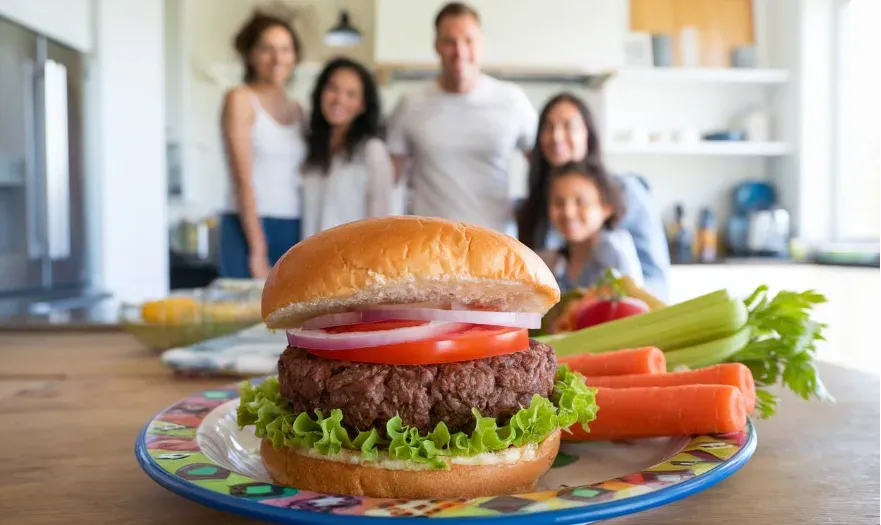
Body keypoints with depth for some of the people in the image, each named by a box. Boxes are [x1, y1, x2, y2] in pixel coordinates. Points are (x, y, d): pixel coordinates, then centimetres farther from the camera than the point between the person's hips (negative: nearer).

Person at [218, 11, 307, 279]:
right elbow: (243, 179, -9)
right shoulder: (240, 99, -2)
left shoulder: (296, 109, 15)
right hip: (250, 227, -5)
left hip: (295, 230, 6)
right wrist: (258, 251, -15)